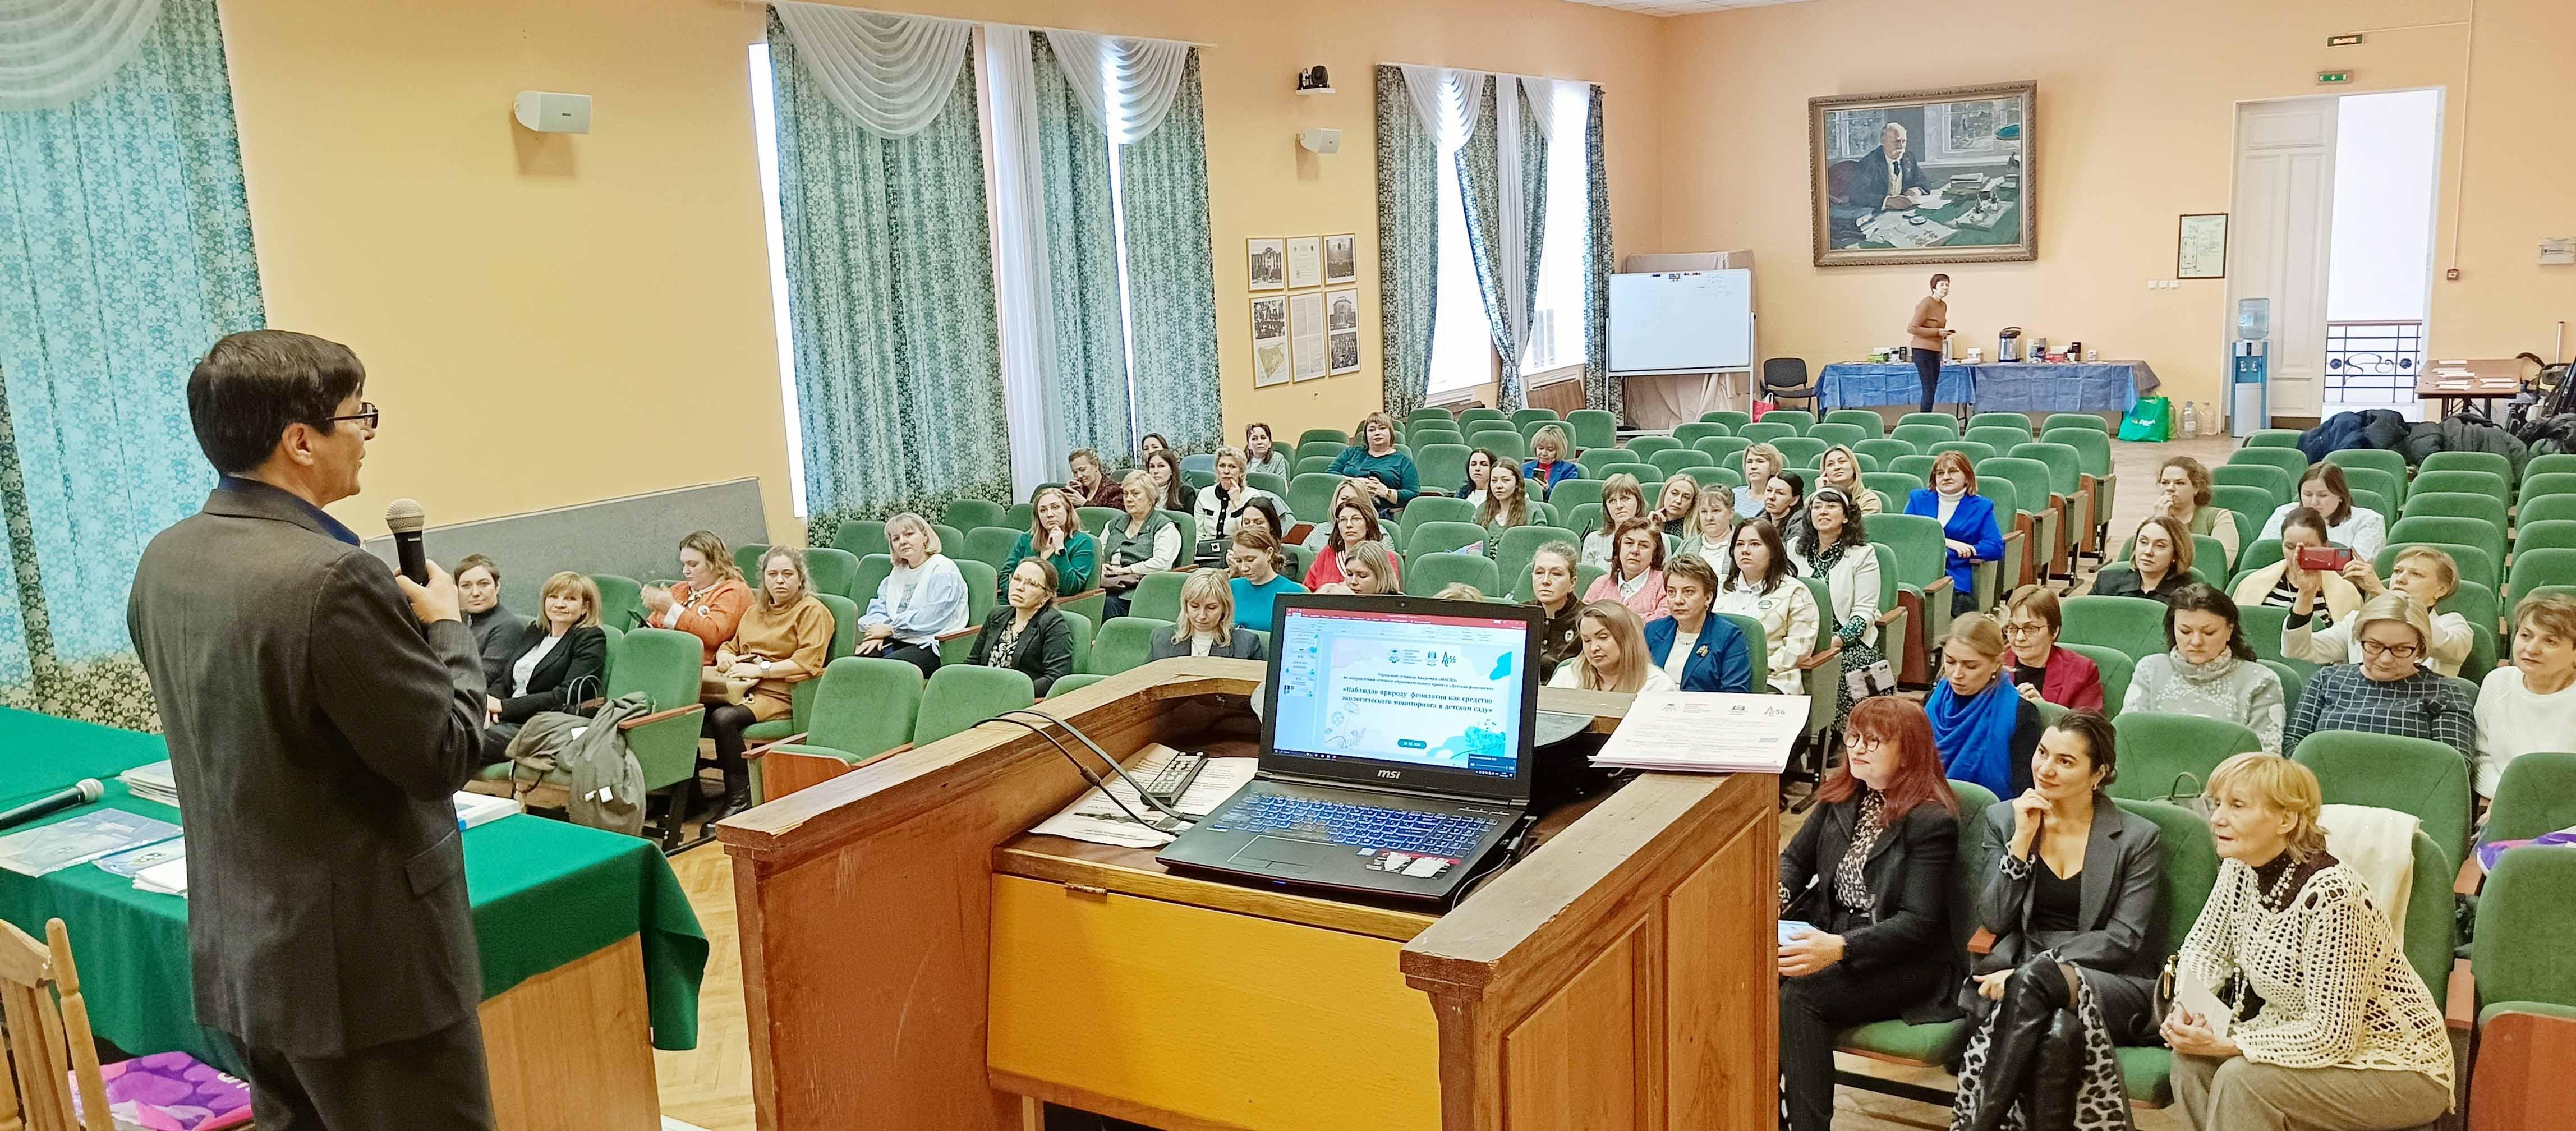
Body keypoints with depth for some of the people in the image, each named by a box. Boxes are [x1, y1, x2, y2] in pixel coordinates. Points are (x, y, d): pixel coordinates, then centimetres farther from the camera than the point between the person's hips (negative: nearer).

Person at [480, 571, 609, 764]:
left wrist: (504, 706, -12)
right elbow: (505, 682, 17)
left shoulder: (591, 640, 0)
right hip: (511, 721, 6)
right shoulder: (533, 632, 22)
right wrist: (489, 703, -7)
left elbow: (566, 697, -11)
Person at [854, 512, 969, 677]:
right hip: (895, 641, 8)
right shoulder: (899, 571, 21)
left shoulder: (943, 571, -7)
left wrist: (889, 629, -9)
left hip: (928, 646, -8)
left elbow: (931, 618, -16)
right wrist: (878, 632, -3)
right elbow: (879, 606, 20)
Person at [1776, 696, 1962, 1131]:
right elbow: (1796, 857, 15)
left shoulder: (1932, 820, -13)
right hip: (1830, 934, 6)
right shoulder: (1842, 796, 7)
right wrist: (1776, 895, -10)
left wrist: (1840, 948, -32)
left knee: (1796, 995, -30)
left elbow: (1919, 923, -18)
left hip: (1901, 961, -6)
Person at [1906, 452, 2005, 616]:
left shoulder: (1981, 507, 17)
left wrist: (1965, 550, -11)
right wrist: (1945, 542, -8)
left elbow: (1996, 548, 3)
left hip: (1955, 578, -1)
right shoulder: (1918, 498, 21)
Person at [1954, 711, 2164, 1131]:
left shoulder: (2139, 838, 2)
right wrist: (2022, 839, -7)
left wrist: (2030, 971, -17)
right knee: (2056, 1032, -36)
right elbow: (1993, 921, 3)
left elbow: (2123, 940, -6)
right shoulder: (2002, 819, 9)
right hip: (2014, 974, 2)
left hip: (2111, 985, -1)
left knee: (2036, 979, -36)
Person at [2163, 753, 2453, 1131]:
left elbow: (2333, 1036, -27)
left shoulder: (2331, 895, -30)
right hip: (2303, 1038, 7)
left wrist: (2225, 1044, -24)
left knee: (2242, 1079, -27)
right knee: (2191, 1061, -13)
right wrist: (2187, 1006, -12)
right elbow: (2204, 948, 8)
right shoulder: (2241, 868, -6)